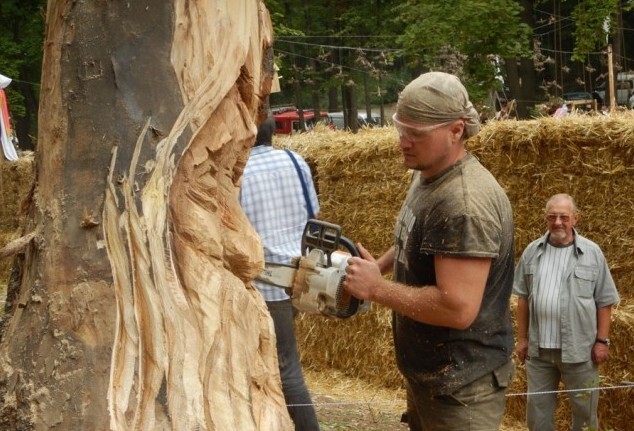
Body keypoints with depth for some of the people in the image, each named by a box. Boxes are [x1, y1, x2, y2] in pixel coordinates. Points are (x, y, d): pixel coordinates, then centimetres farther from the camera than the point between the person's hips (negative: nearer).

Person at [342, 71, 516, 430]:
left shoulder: (466, 202, -28)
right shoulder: (428, 174, 4)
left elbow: (458, 308, -33)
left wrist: (375, 288, -22)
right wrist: (380, 266, 5)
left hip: (460, 387, -10)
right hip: (426, 372, 10)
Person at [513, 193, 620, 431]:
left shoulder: (592, 253, -4)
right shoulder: (532, 252, 3)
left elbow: (604, 301, -2)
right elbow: (523, 297, 7)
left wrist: (602, 341, -5)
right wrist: (522, 338, 6)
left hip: (579, 348, -2)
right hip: (539, 348, 2)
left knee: (584, 408, 9)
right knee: (538, 407, 13)